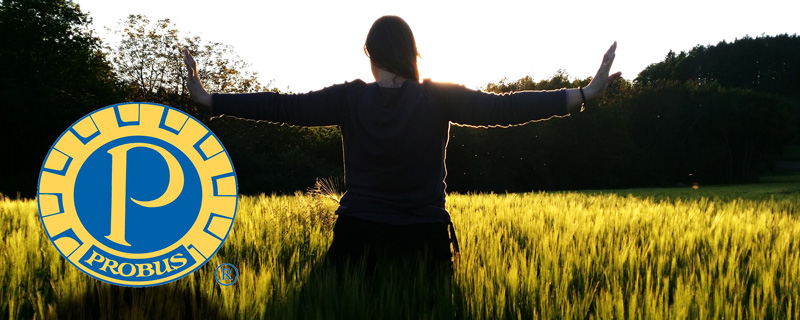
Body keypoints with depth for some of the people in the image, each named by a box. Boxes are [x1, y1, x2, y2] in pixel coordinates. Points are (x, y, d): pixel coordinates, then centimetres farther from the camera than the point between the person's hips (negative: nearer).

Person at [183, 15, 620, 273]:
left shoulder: (349, 100, -6)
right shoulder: (439, 98, -7)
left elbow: (282, 107, -5)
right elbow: (503, 108, -12)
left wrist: (206, 99, 2)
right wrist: (585, 94, -11)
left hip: (358, 237, 0)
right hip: (424, 238, 0)